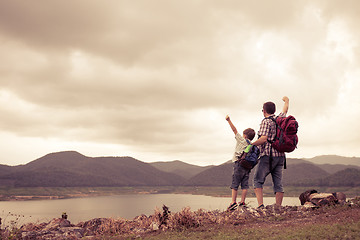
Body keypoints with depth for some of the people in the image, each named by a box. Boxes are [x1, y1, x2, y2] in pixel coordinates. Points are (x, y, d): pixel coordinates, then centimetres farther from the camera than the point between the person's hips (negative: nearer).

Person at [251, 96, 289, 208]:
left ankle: (261, 205, -14)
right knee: (278, 183, 5)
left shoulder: (266, 121, -7)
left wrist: (251, 144, -4)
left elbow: (263, 139, -17)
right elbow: (285, 110, 35)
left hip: (268, 156, -6)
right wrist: (286, 101, 54)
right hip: (280, 156, 7)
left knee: (258, 180, -2)